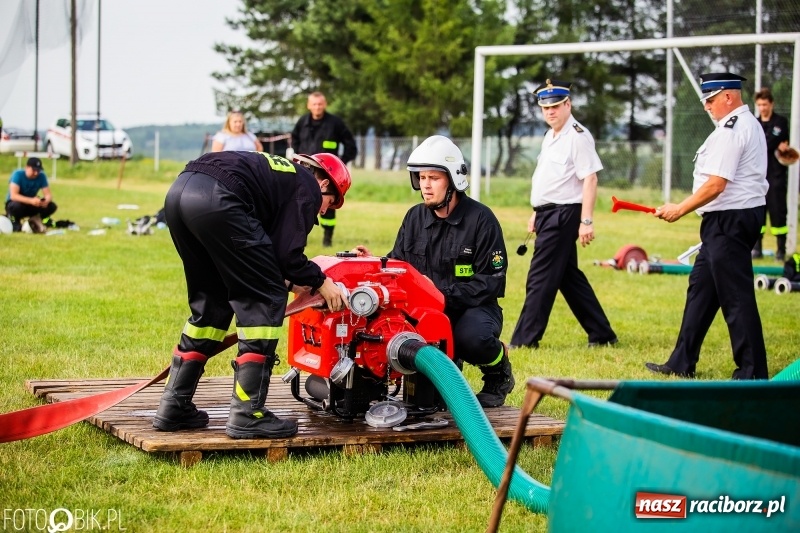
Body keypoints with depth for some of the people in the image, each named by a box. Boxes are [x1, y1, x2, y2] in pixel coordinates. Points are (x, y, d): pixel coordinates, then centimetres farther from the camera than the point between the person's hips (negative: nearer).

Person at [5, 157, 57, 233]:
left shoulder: (41, 176, -8)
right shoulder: (18, 174, -21)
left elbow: (48, 194, -10)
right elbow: (13, 195, -33)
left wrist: (46, 201, -36)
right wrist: (31, 201, -47)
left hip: (31, 206, 4)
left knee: (52, 206, -19)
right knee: (17, 205, -40)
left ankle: (35, 220, 5)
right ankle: (15, 223, -9)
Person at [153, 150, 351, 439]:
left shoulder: (281, 172, 34)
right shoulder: (307, 187, 12)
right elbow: (286, 253, 3)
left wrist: (294, 278, 35)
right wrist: (319, 282, 18)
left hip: (179, 191, 9)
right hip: (217, 199, -9)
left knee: (212, 303, 22)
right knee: (266, 299, 3)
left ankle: (174, 406, 22)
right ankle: (247, 414, 0)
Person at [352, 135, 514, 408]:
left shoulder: (481, 219, -9)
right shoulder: (415, 217, 9)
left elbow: (491, 281, -13)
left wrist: (445, 296, -24)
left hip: (473, 307, -5)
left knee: (471, 337, -39)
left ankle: (499, 371, 1)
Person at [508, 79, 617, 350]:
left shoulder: (578, 136, -13)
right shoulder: (550, 136, 16)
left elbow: (590, 179, -18)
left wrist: (586, 221, -23)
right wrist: (536, 213, 21)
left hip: (564, 215, -10)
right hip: (548, 214, 10)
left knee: (540, 279, -7)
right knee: (569, 277, 13)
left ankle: (524, 339, -3)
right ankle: (601, 334, 19)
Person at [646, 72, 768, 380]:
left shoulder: (731, 130, -16)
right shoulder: (749, 124, 17)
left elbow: (716, 185, -21)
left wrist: (680, 210, -13)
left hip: (729, 220, -11)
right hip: (734, 218, 11)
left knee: (736, 297, -7)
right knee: (701, 287, 15)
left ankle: (752, 373, -3)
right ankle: (682, 363, 20)